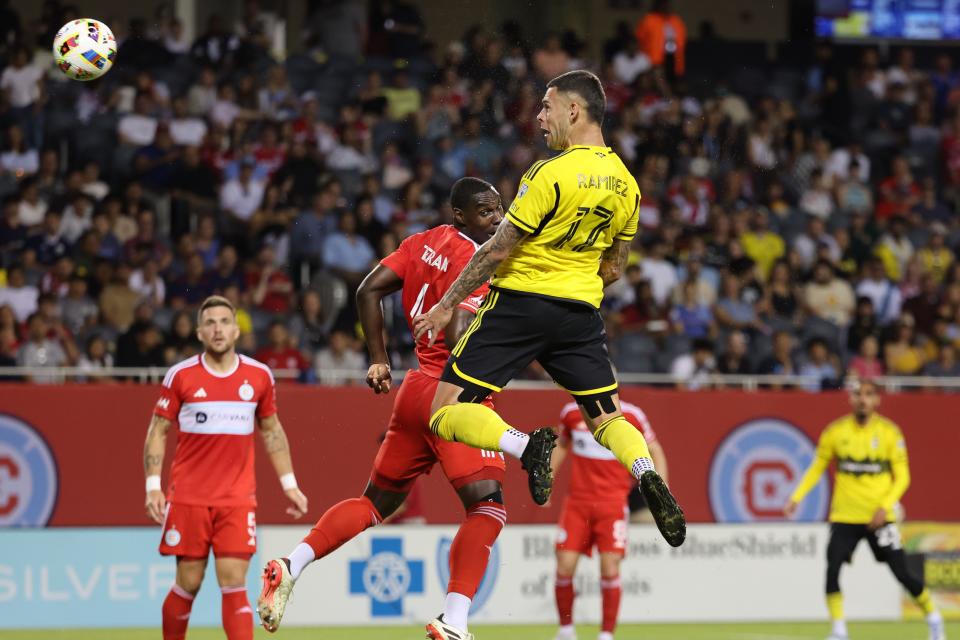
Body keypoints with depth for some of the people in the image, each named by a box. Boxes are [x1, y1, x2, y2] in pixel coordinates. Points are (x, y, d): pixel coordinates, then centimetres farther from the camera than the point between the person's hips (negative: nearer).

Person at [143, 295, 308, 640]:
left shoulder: (259, 376, 5)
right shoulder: (181, 375, -2)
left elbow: (272, 431, 17)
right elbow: (158, 431, 3)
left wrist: (289, 484, 13)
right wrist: (153, 486, -7)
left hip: (238, 499, 1)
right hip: (188, 498, -1)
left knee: (234, 583, -8)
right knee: (188, 583, 3)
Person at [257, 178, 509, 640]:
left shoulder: (424, 243, 12)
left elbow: (369, 291, 12)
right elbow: (459, 338, -24)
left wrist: (379, 360, 16)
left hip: (416, 390, 9)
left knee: (377, 501, 21)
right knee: (488, 507, -15)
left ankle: (291, 566, 12)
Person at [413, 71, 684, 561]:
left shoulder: (552, 173, -15)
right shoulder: (625, 183, 6)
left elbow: (498, 249, -12)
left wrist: (446, 306, -3)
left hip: (519, 301, -6)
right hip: (581, 310, 6)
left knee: (447, 414, -2)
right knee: (608, 417, 16)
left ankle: (526, 446, -27)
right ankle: (646, 473, -15)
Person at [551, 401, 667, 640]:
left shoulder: (631, 415, -5)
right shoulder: (571, 413, 3)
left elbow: (655, 452, 5)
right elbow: (561, 445, 22)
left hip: (613, 502, -2)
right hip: (577, 502, 2)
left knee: (610, 569, -10)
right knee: (564, 568, -4)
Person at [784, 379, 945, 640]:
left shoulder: (890, 432, -3)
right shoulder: (835, 431, 1)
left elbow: (902, 476, -1)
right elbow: (817, 468, 9)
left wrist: (885, 507, -15)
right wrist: (797, 497, -2)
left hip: (879, 518, -1)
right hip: (844, 517, 1)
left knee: (902, 574, -1)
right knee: (832, 569, -14)